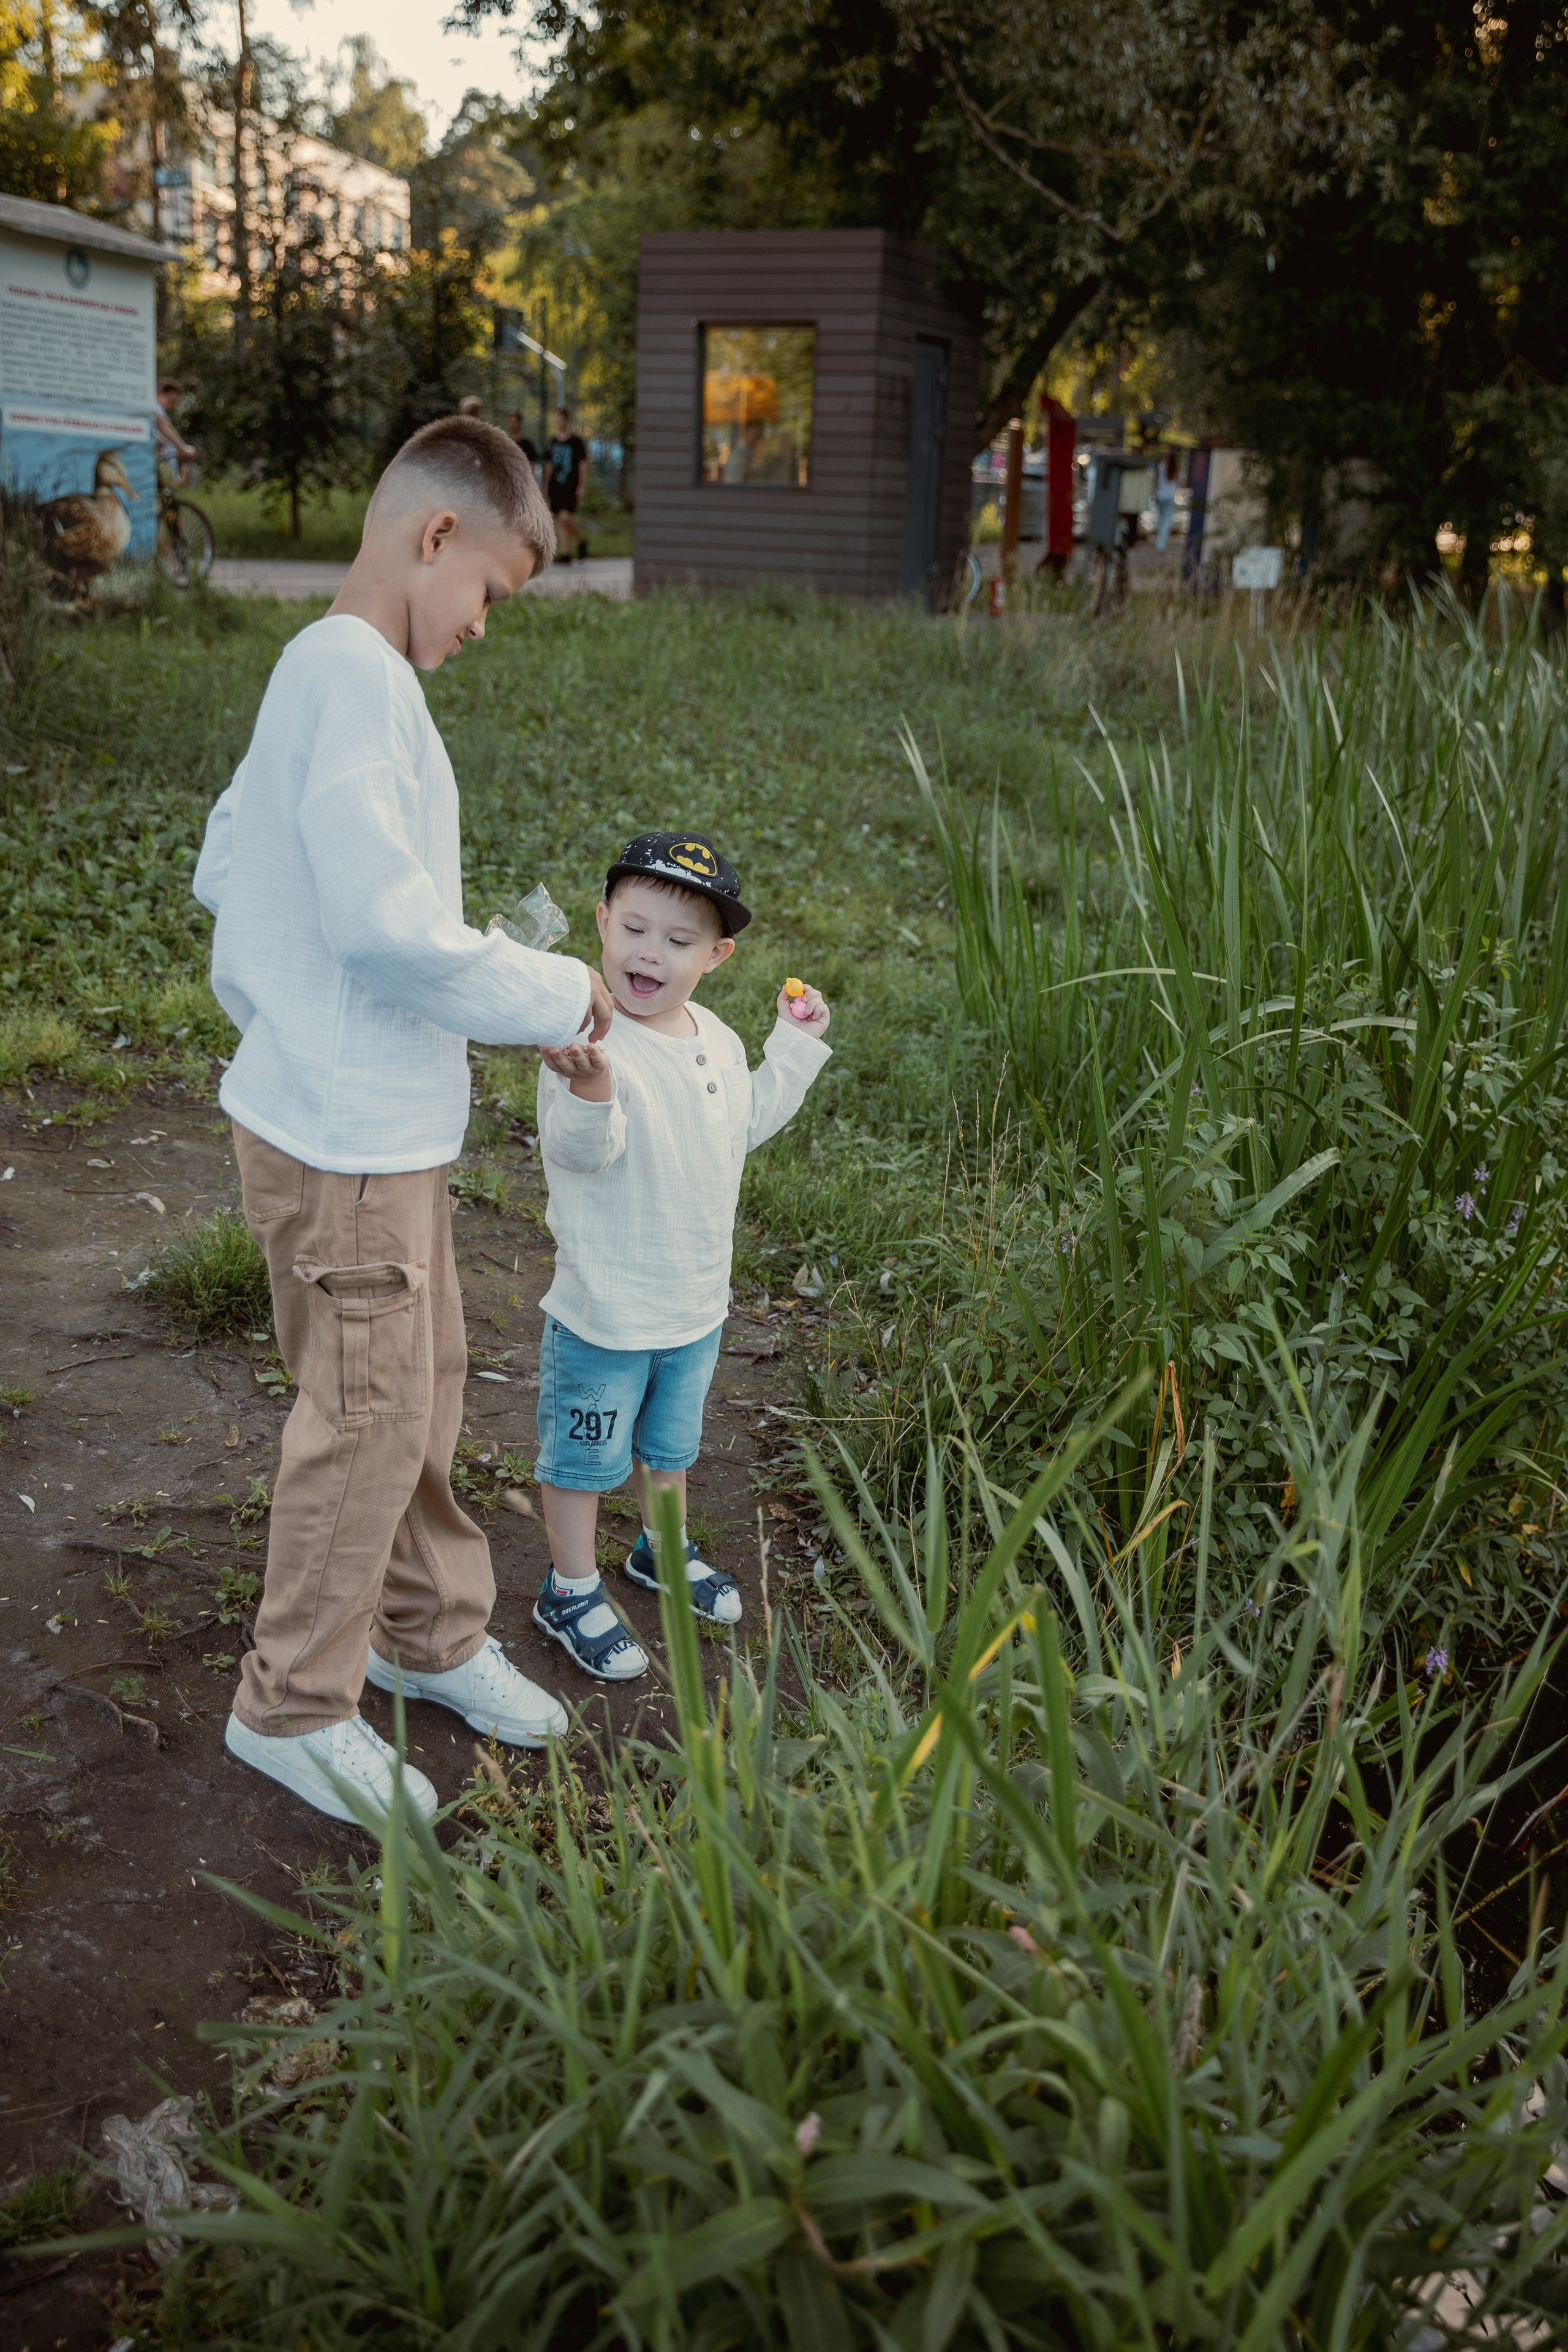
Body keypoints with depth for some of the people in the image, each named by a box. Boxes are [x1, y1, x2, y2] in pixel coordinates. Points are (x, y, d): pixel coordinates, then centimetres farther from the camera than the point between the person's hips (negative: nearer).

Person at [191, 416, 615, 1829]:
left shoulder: (317, 671, 12)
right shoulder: (359, 676, -20)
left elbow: (223, 869, 19)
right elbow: (390, 924, -27)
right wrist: (562, 1000, -15)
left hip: (371, 1121, 10)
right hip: (348, 1138, -10)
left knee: (423, 1385, 20)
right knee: (370, 1419, 3)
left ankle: (431, 1633, 38)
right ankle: (294, 1710, 20)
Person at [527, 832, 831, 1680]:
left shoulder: (715, 1040, 2)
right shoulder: (589, 1042, -24)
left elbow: (746, 1124, 19)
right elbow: (578, 1152, -35)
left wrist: (794, 1047, 13)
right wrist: (589, 1090, -54)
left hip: (698, 1304, 7)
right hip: (604, 1310, -7)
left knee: (671, 1440, 27)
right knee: (584, 1454, 10)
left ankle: (663, 1548, 50)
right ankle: (571, 1591, 28)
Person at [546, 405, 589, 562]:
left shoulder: (576, 441, -2)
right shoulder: (554, 442, 12)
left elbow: (583, 464, -2)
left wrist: (582, 486, -7)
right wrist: (546, 485, 16)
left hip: (571, 486, -5)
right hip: (556, 486, 6)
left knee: (565, 517, -19)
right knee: (560, 521, 3)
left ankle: (581, 542, 3)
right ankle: (566, 554, 6)